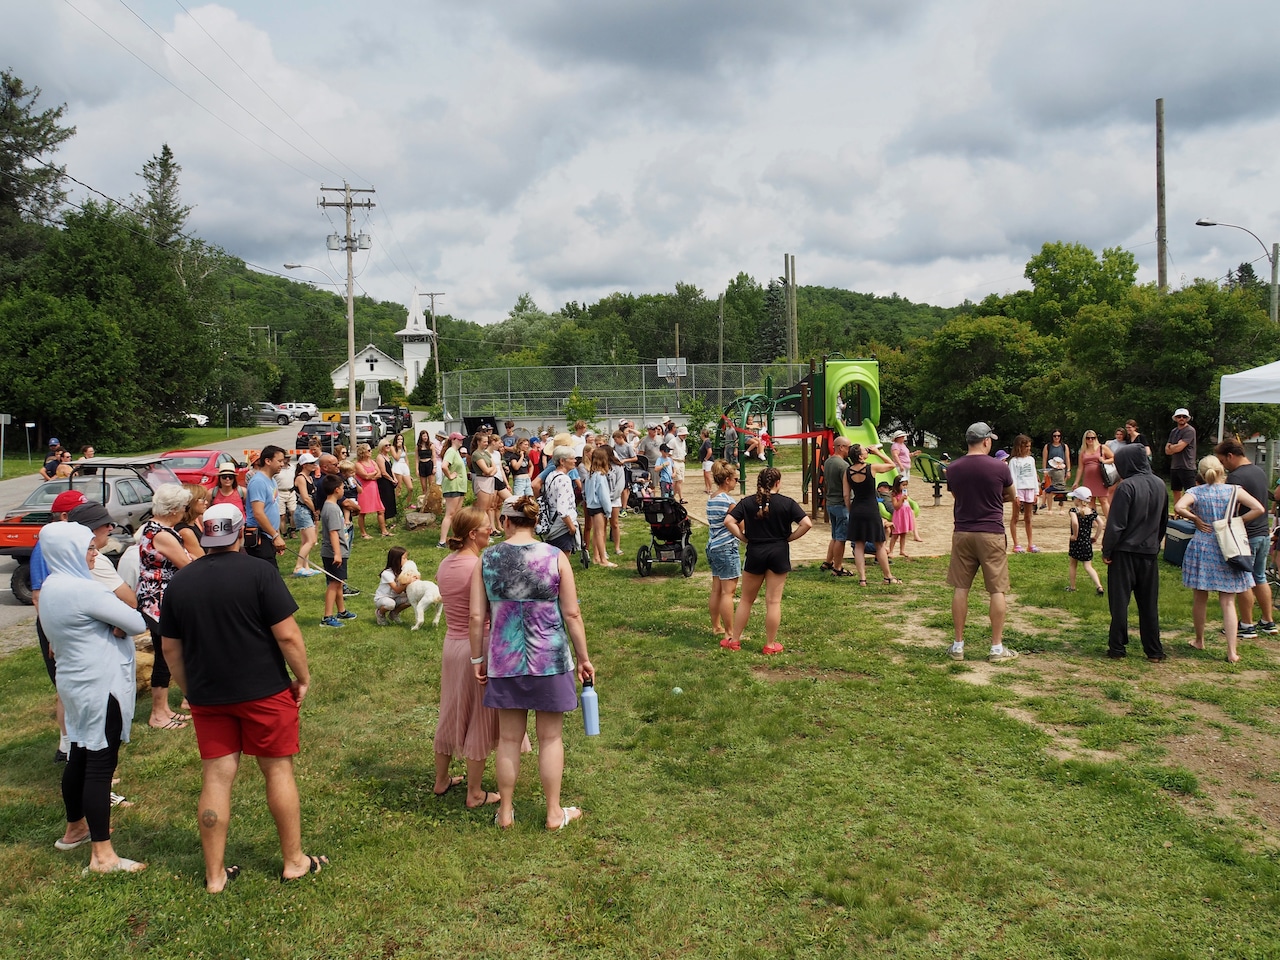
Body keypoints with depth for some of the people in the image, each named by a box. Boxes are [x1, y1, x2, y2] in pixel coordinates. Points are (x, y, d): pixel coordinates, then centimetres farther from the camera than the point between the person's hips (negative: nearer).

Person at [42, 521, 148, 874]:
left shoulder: (51, 587, 8)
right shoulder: (83, 590, -23)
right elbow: (137, 623, -20)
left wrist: (112, 624, -9)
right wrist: (118, 623, -1)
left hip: (75, 682, 10)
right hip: (100, 686, -10)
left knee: (79, 757, 22)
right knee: (100, 765, -5)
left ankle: (75, 828, 38)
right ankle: (102, 856, -1)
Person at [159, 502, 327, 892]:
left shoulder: (179, 582, 3)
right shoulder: (258, 573, -12)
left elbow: (170, 648, 9)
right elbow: (287, 635, -15)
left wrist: (191, 690, 20)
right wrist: (303, 678, -3)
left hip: (206, 696, 4)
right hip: (263, 692, -4)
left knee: (215, 779, 10)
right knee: (278, 770, 9)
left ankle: (214, 874, 17)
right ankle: (294, 861, 18)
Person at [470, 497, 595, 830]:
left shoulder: (486, 559, -4)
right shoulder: (556, 558, -8)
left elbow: (477, 617, -4)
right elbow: (572, 614, -6)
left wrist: (477, 658, 9)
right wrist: (583, 658, 5)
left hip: (504, 660, 2)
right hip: (550, 659, -1)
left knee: (509, 738, 15)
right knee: (551, 737, 12)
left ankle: (506, 811, 29)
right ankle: (555, 813, 24)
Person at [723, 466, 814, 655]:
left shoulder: (747, 502, -2)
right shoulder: (787, 503, -6)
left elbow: (728, 521, -11)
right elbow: (806, 523, -13)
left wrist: (744, 537, -2)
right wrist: (790, 537, -2)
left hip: (755, 554, 1)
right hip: (778, 554, -1)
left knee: (746, 600, 14)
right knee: (773, 601, 5)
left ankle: (734, 639, 20)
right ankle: (770, 645, 12)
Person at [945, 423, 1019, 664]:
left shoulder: (953, 468, 0)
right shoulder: (999, 467, -7)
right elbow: (1012, 497, 10)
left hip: (962, 533, 3)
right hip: (991, 534, -3)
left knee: (960, 588, 8)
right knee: (997, 590, 5)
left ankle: (958, 645, 12)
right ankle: (997, 648, 8)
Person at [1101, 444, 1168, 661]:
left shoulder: (1127, 487, -18)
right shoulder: (1160, 485, 3)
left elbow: (1115, 524, -18)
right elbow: (1164, 520, 14)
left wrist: (1107, 551, -8)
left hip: (1125, 552, -6)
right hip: (1149, 552, 6)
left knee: (1120, 602, 4)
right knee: (1149, 604, 12)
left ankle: (1117, 648, 8)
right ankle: (1154, 651, 15)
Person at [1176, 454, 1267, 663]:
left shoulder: (1196, 492, -4)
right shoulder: (1234, 491, -3)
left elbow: (1178, 508, -22)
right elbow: (1259, 509, -13)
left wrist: (1196, 519, -6)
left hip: (1202, 548, 0)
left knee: (1200, 598, 15)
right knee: (1228, 602, 2)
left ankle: (1199, 641, 29)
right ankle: (1232, 652, -3)